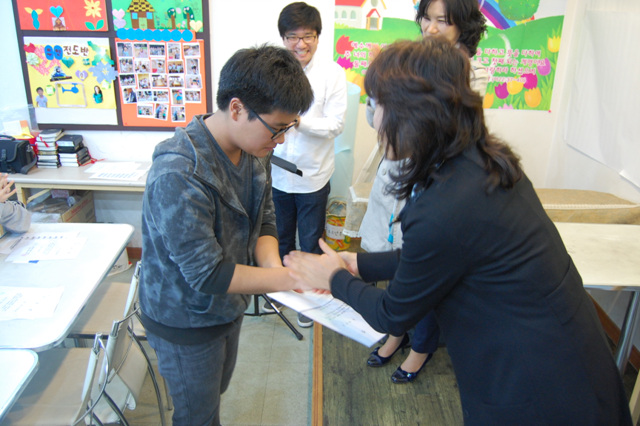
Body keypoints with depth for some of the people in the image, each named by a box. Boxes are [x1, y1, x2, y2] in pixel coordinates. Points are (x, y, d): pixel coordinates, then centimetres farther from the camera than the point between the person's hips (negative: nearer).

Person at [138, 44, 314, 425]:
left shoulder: (254, 148, -9)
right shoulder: (178, 175, -36)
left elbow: (264, 221, -1)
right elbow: (208, 275, -33)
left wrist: (273, 267, -21)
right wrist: (293, 278, -32)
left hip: (228, 306, 7)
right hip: (186, 320, -7)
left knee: (218, 389, 30)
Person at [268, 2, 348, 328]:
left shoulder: (332, 74, -10)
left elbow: (336, 124, -14)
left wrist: (299, 120, -26)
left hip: (313, 177, -2)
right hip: (276, 175, 2)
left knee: (310, 245, 14)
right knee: (281, 239, 22)